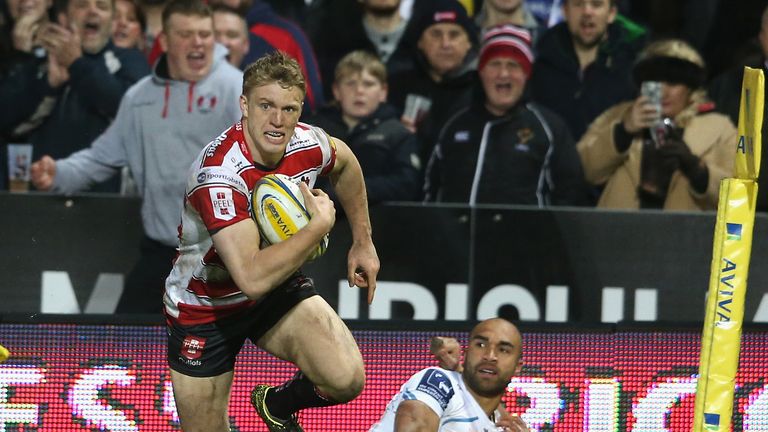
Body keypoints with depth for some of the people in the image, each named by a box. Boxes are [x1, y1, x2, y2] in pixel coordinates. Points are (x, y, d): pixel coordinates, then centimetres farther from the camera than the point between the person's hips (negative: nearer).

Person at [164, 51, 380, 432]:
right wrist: (320, 224, -30)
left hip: (278, 290, 4)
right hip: (205, 308, -4)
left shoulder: (309, 144, -15)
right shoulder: (218, 173, -34)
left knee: (346, 379, -20)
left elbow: (345, 165, 14)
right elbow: (253, 277, -42)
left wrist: (363, 243, 18)